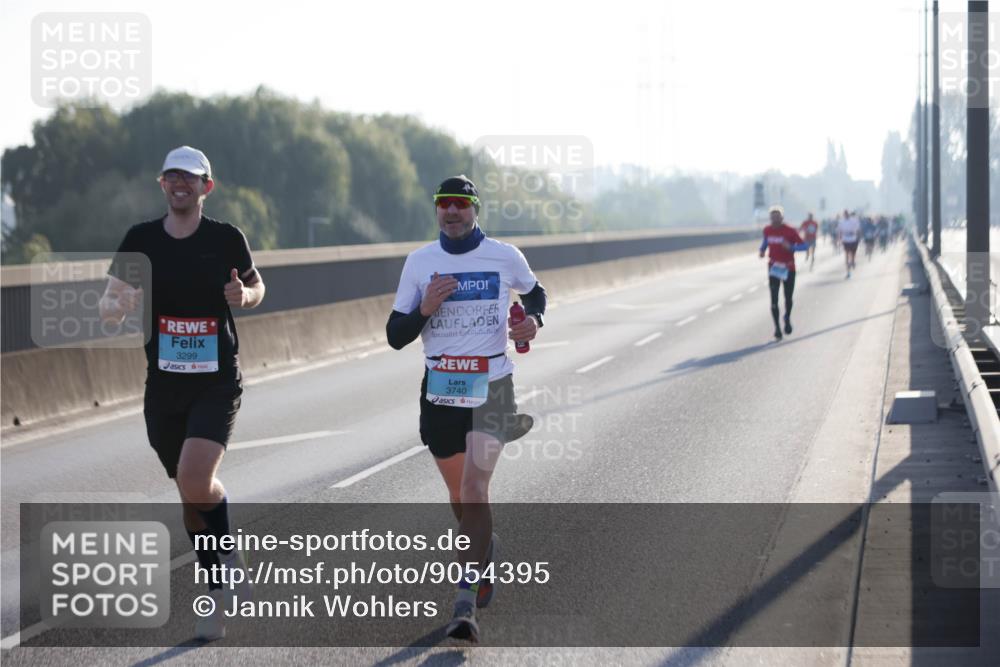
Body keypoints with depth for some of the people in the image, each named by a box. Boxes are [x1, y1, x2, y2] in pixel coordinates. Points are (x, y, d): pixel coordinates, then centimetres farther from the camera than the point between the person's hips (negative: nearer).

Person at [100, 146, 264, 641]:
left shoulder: (227, 239, -3)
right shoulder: (141, 239, 1)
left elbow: (256, 288, 12)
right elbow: (107, 303, 2)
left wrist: (244, 296, -12)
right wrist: (116, 306, -22)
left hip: (217, 383, -3)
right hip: (164, 385, 3)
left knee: (195, 479, -23)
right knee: (191, 492, 10)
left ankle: (229, 555, 5)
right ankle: (217, 597, 23)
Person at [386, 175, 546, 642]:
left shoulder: (504, 257, -1)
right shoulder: (419, 262, 1)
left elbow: (534, 291, 21)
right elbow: (395, 336, 1)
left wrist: (533, 319, -1)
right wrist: (424, 309, -18)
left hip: (491, 386, -3)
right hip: (439, 390, 3)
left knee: (475, 489, -18)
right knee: (460, 498, 14)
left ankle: (466, 605, -19)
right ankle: (485, 552, 46)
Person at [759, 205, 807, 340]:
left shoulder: (790, 231, -14)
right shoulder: (767, 230, -3)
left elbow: (805, 245, -13)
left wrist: (791, 247, -29)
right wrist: (762, 250, -1)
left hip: (788, 268, -1)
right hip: (773, 267, 1)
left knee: (788, 298, 12)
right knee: (774, 299, -7)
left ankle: (787, 318, 41)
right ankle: (777, 327, 2)